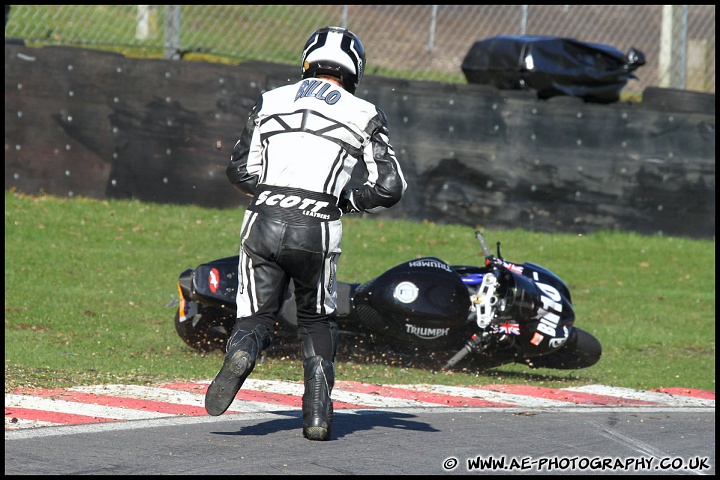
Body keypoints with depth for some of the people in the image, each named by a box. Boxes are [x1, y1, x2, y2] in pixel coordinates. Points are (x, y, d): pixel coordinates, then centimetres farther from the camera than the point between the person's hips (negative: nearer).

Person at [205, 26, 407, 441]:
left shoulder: (270, 102, 12)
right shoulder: (365, 115, 6)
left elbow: (241, 171, 10)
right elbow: (390, 188, 0)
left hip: (264, 223, 1)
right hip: (317, 233, -1)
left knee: (256, 318, 11)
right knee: (318, 321, 21)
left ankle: (242, 353, -25)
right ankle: (318, 414, 8)